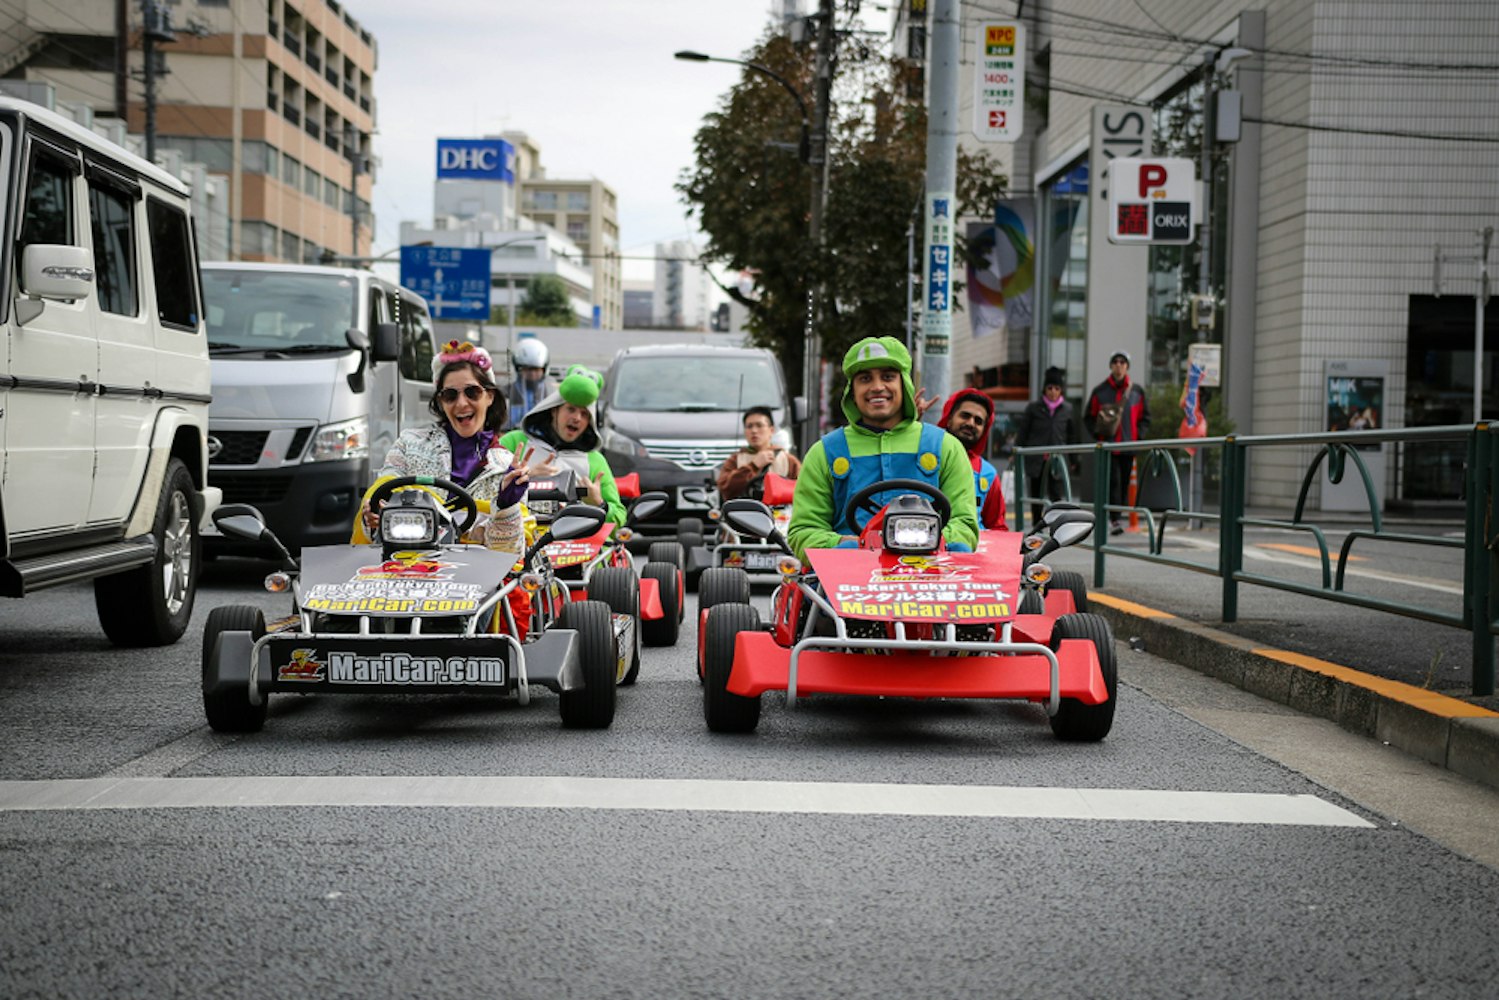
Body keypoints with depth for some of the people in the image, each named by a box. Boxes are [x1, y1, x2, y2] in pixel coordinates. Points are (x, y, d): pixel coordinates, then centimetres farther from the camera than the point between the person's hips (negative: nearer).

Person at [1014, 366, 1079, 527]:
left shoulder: (1067, 409, 4)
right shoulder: (1033, 407, 1)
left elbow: (1072, 435, 11)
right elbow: (1022, 431, 5)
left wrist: (1074, 460, 12)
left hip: (1056, 459, 0)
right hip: (1035, 458, 1)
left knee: (1056, 495, -11)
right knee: (1036, 495, 8)